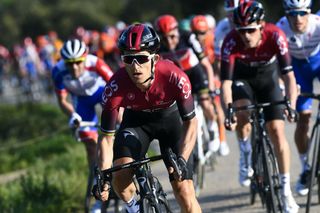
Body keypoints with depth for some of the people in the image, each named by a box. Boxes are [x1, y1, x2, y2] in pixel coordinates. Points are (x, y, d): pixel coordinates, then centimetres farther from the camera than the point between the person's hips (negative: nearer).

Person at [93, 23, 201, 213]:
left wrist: (182, 160, -36)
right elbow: (107, 137, -22)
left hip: (170, 118, -1)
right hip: (136, 121, 1)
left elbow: (191, 122, -22)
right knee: (120, 177, -22)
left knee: (184, 191, -11)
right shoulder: (116, 87, -32)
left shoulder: (174, 77, -35)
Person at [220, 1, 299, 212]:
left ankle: (286, 190, -1)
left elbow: (289, 74, -35)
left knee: (277, 130, -10)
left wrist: (291, 105, -49)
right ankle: (246, 158, -2)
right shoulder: (231, 42, -32)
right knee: (243, 113, -31)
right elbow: (226, 81, -33)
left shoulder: (275, 36, -33)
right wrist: (229, 110, -48)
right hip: (242, 78, 0)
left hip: (267, 78, 0)